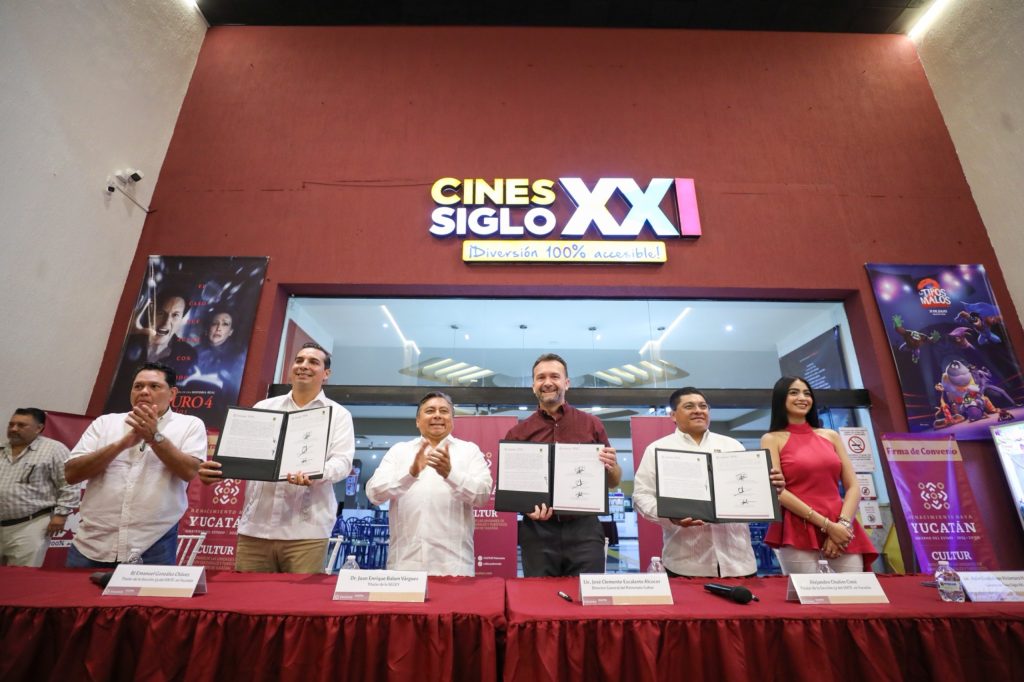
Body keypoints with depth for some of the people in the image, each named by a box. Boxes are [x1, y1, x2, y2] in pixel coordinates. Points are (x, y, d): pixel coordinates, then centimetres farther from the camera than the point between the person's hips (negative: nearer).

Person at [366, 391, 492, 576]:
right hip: (404, 562, 1)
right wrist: (411, 473, -21)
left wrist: (450, 473, -26)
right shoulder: (398, 450, 9)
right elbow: (374, 493, -3)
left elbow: (483, 494, -7)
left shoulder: (470, 450, 6)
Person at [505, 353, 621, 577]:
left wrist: (611, 467, -12)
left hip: (584, 529, 0)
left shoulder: (591, 424, 4)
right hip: (538, 532, 0)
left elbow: (613, 482, 10)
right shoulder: (518, 433, 3)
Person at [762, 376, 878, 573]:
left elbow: (853, 487, 9)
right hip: (799, 533, -4)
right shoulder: (772, 439, 2)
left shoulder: (830, 436, 15)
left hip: (841, 531, 4)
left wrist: (842, 524, -7)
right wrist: (826, 525, -12)